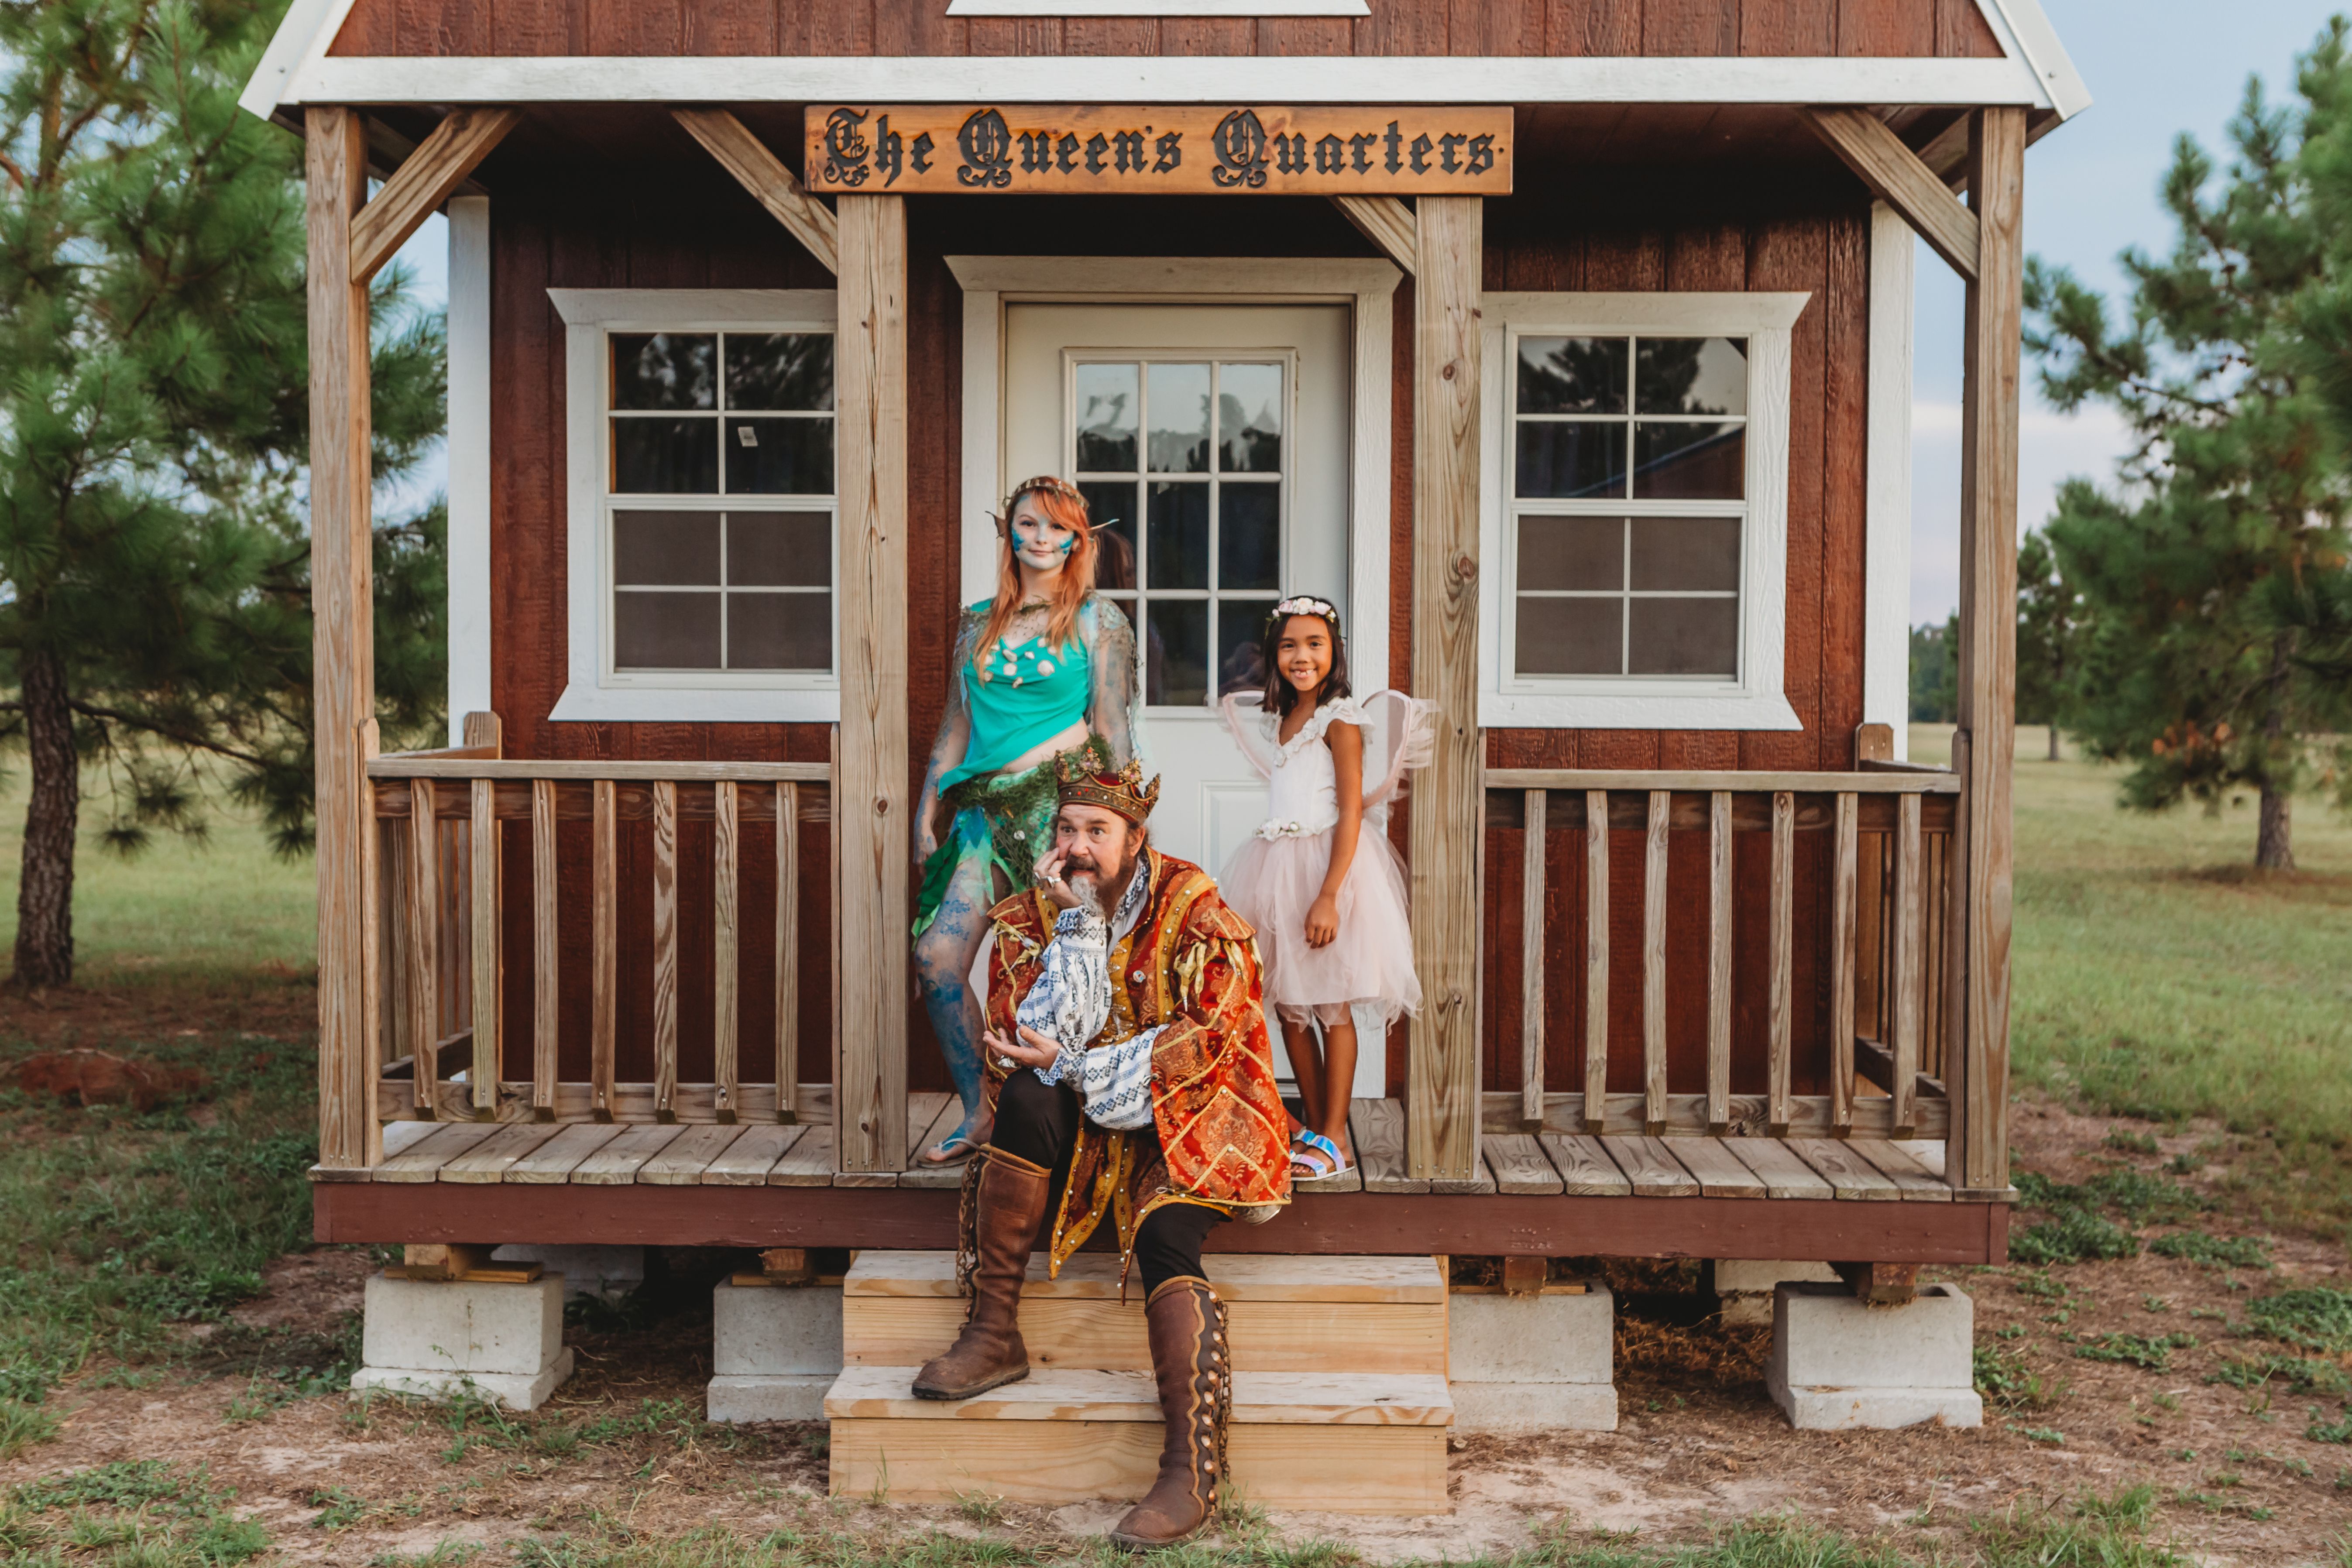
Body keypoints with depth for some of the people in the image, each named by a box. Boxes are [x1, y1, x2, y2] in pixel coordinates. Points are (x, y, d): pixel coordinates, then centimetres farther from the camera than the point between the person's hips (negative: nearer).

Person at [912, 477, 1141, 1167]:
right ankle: (979, 1113, 7)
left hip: (1063, 797, -5)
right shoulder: (978, 622, 17)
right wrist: (928, 808, 14)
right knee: (937, 958, -5)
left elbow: (1113, 727, 0)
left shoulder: (1099, 619, 4)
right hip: (988, 805, 5)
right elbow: (956, 724, 19)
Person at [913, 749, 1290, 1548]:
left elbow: (1211, 1037, -14)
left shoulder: (1193, 910, -4)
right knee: (1030, 1094, -30)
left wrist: (1074, 1067, -17)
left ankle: (1191, 1468, -34)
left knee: (1166, 1236, -31)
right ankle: (993, 1332, -22)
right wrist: (1077, 924, -17)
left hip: (1182, 1127, -2)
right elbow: (1031, 1045, -12)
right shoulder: (1030, 919, 1)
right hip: (1077, 1135, 2)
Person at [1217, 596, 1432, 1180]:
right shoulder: (1279, 720, 14)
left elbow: (1352, 814, -15)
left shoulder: (1340, 720, -9)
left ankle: (1334, 1139, 4)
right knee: (1289, 1006, 10)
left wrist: (1329, 895, -23)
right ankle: (1312, 1124, 21)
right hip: (1279, 865, 7)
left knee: (1332, 1006, -2)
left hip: (1327, 861, -7)